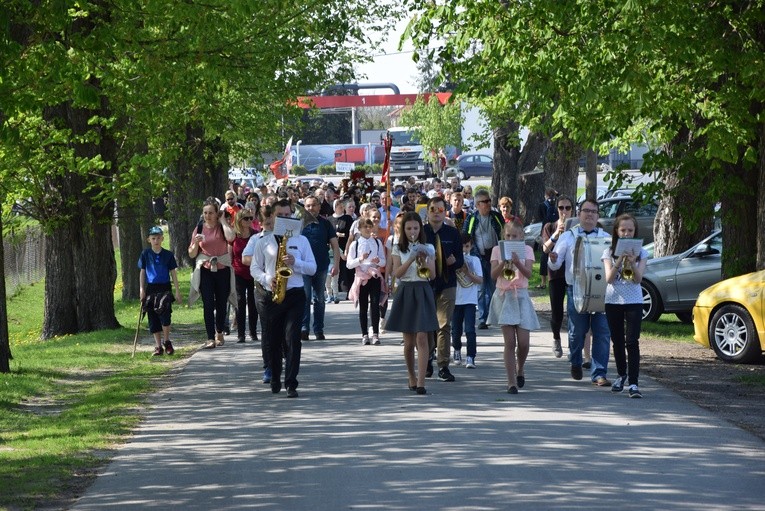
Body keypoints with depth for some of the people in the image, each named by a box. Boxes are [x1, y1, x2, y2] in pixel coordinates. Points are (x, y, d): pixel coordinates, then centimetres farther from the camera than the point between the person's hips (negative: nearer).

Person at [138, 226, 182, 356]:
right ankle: (158, 346, 10)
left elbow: (173, 273, 7)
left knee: (164, 313, -19)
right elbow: (142, 272, 9)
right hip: (151, 288, 2)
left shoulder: (168, 255, 3)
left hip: (164, 288, -2)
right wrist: (142, 289, 3)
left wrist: (177, 291, 5)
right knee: (153, 319, 3)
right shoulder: (146, 254, 4)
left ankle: (167, 342, -2)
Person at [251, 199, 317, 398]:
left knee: (292, 338, -12)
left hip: (295, 294, -1)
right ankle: (275, 380, 22)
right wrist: (267, 279, -11)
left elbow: (312, 268, 7)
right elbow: (254, 268, 9)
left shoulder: (301, 240, 9)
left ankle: (291, 383, -14)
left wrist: (295, 262, -11)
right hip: (270, 295, 1)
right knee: (273, 340, 7)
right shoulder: (263, 242, 9)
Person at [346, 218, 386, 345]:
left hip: (375, 276, 0)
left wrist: (378, 261, -13)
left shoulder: (378, 242, 9)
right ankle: (365, 335, 8)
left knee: (375, 305, -8)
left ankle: (375, 334, -7)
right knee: (363, 307, 4)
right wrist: (360, 259, -16)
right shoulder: (355, 244, 4)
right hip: (361, 277, 0)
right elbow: (349, 264, 1)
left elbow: (383, 261, 10)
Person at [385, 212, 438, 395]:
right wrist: (411, 259, -17)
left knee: (421, 338, -13)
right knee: (409, 341, 6)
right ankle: (412, 378, 24)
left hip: (423, 292, -1)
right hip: (405, 292, 1)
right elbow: (397, 273, -5)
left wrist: (423, 261, -16)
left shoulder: (428, 249, 5)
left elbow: (432, 275, 0)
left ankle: (421, 382, -18)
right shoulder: (398, 249, 6)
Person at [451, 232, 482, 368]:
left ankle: (470, 357, -13)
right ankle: (457, 350, 37)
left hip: (470, 300, -2)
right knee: (456, 330, 12)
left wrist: (467, 272, -17)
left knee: (470, 330, -13)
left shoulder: (474, 260, 3)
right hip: (456, 299, 2)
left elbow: (480, 280, -5)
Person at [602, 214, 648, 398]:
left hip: (634, 302, -2)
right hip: (613, 300, 2)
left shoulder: (640, 252, 2)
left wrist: (632, 263, -26)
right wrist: (619, 261, -23)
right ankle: (621, 375, 31)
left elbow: (638, 278, -9)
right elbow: (609, 278, -9)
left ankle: (633, 383, -17)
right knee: (617, 341, 11)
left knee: (632, 342, -11)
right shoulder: (609, 252, 3)